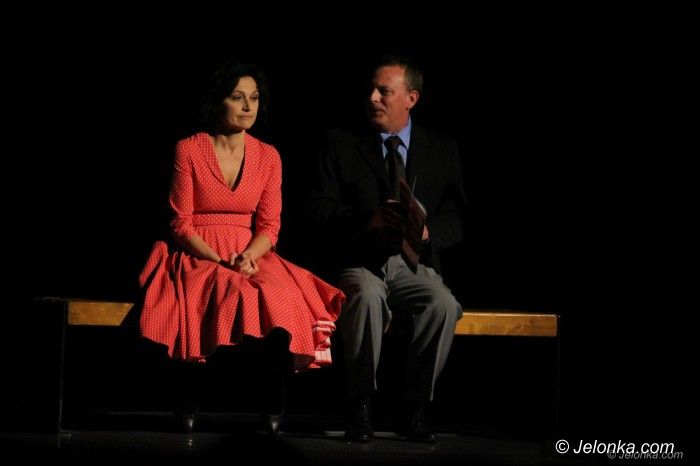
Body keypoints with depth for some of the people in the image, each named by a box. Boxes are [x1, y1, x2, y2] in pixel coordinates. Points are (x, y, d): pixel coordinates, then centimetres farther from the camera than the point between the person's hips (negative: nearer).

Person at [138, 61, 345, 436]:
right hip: (197, 259, -3)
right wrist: (221, 261, -16)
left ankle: (273, 407, -22)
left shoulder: (268, 157, 10)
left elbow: (269, 225, 5)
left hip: (249, 258, 3)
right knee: (235, 295, -37)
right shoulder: (188, 150, -1)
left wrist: (249, 256, -16)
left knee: (283, 296, -31)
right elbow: (181, 225, -4)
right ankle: (189, 405, -23)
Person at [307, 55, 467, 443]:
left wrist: (427, 231, -17)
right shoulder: (341, 144, 7)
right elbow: (319, 210, -1)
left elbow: (455, 221, 6)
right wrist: (370, 219, -18)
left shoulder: (441, 151, 11)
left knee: (442, 306, -31)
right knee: (366, 297, -37)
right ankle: (361, 407, -26)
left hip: (414, 263, 1)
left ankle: (414, 410, -19)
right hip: (359, 263, -1)